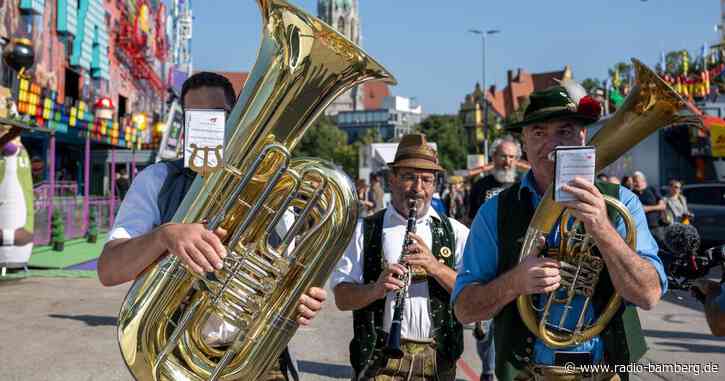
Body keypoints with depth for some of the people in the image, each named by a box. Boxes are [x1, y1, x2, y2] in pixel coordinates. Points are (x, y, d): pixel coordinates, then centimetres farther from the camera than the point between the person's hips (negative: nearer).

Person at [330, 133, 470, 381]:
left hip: (437, 359, 2)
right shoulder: (363, 231, 3)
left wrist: (437, 268, -18)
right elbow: (342, 298, -3)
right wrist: (375, 290, -22)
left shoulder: (455, 232, 5)